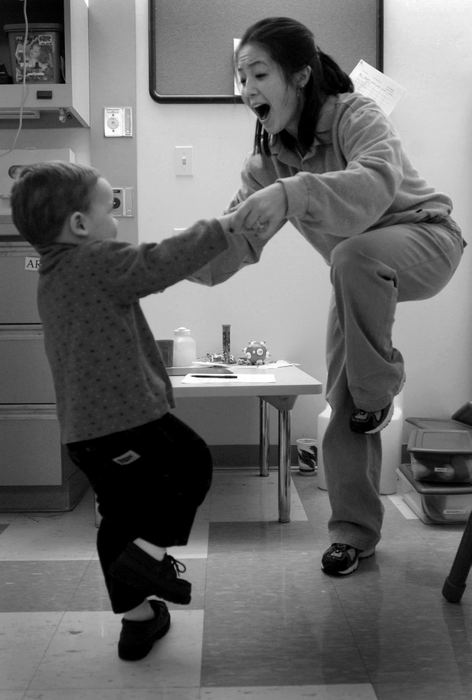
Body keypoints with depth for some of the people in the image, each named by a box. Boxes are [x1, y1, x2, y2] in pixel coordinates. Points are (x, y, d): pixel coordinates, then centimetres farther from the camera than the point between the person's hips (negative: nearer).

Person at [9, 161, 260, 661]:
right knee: (193, 464, 15)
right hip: (129, 415, -9)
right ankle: (148, 552, 5)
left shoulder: (53, 274, 16)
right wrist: (223, 229, -10)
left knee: (121, 517, 18)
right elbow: (161, 263, -19)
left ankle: (136, 617, 28)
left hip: (82, 428, 9)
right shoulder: (97, 261, -13)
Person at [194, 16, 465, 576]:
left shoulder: (354, 115, -22)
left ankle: (379, 388, -17)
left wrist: (291, 193, -58)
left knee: (354, 255, -40)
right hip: (358, 277, 6)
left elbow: (378, 184, -44)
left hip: (424, 238, -6)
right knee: (342, 402, 0)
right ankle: (355, 529, 14)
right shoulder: (265, 159, -4)